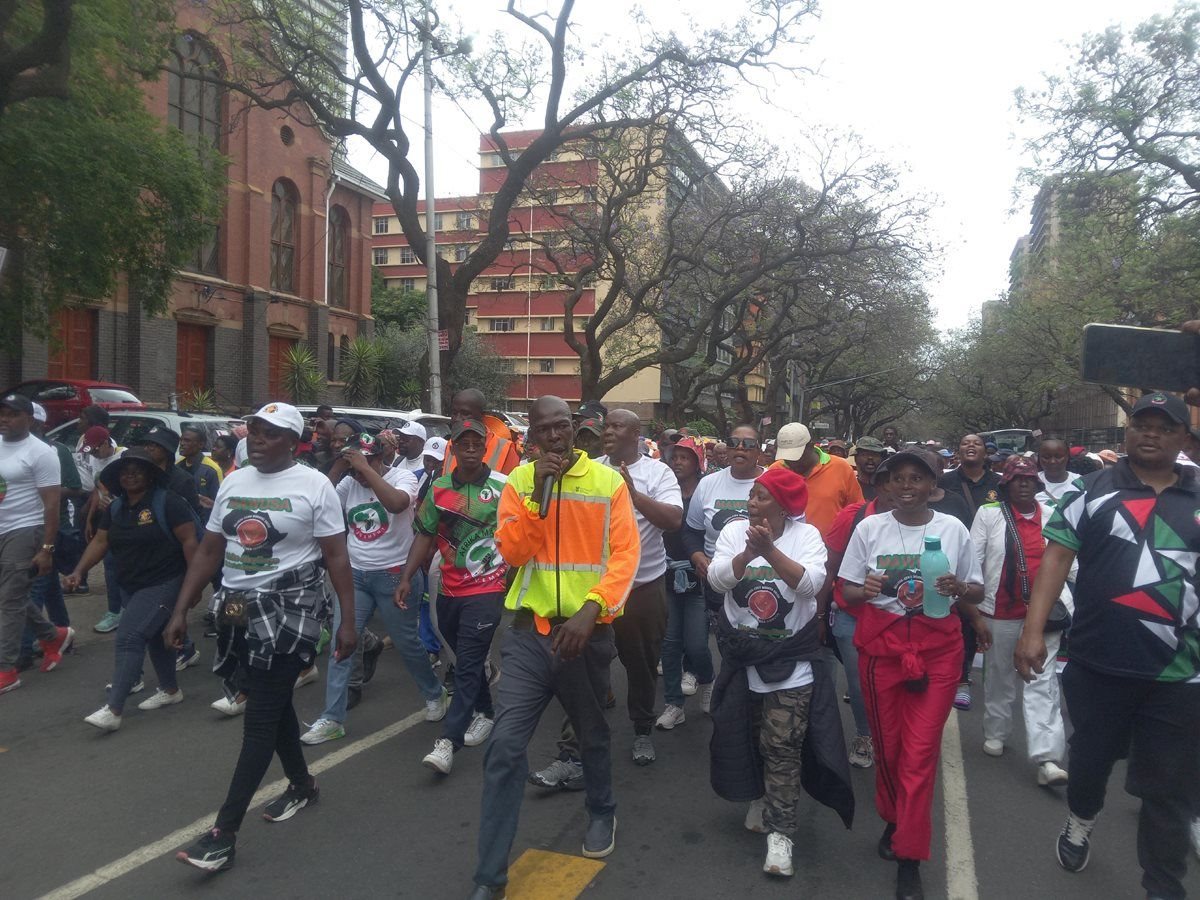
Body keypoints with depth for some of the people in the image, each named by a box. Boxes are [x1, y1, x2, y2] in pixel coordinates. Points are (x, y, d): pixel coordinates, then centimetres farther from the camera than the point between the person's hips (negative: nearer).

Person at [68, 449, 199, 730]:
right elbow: (100, 542, 7)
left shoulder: (167, 502, -16)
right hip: (130, 587, 8)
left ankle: (114, 710, -13)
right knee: (153, 636, 19)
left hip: (162, 584, -8)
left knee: (129, 639, -15)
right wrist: (79, 571, -7)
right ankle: (171, 690, 35)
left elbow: (189, 541, -17)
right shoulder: (115, 507, 7)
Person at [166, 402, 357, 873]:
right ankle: (302, 784, 39)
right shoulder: (233, 482, 7)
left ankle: (224, 833, 0)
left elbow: (336, 556, -10)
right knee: (273, 703, 18)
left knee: (260, 718, -5)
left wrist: (347, 621, -13)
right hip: (237, 610, 6)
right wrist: (181, 611, 7)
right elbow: (208, 551, 11)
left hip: (289, 610, -6)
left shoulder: (314, 485, -10)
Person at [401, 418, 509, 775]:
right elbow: (426, 536, 8)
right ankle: (484, 711, 38)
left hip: (487, 589, -5)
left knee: (467, 664, -7)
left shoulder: (504, 487, -8)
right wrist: (407, 577, 1)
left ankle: (449, 740, -7)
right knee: (467, 658, 18)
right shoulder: (439, 488, 3)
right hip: (449, 591, 5)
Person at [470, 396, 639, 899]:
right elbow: (510, 553, -6)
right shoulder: (519, 481, 2)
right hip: (529, 632, 1)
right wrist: (537, 495, -17)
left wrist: (590, 609, -24)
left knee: (592, 734, 19)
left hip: (588, 631, 0)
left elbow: (625, 555, -10)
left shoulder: (609, 482, -4)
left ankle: (602, 813, 49)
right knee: (505, 745, -6)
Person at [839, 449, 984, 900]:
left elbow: (978, 591, 8)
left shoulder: (953, 529, 0)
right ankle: (894, 820, 37)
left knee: (920, 751, -2)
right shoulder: (869, 528, 0)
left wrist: (958, 588, -15)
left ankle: (909, 859, 11)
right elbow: (846, 592, 5)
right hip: (880, 645, 1)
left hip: (937, 647, -1)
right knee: (886, 744, 10)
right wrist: (864, 589, -18)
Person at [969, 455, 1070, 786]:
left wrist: (1067, 605, 7)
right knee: (999, 677, 14)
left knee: (1043, 682, -5)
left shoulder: (1053, 516, 6)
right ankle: (995, 733, 33)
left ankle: (1047, 758, -8)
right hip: (1000, 611, -1)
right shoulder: (988, 514, -2)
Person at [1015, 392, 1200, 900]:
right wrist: (1033, 630, -13)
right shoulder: (1093, 491, 0)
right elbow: (1057, 557, -4)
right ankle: (1080, 820, 46)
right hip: (1099, 662, -1)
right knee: (1090, 756, 16)